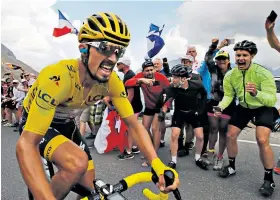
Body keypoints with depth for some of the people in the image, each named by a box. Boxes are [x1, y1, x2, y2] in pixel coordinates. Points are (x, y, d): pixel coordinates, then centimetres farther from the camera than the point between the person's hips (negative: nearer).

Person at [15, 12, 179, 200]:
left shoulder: (111, 81, -22)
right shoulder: (57, 78, -39)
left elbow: (134, 124, -17)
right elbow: (26, 144, -41)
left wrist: (158, 164, -31)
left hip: (65, 124, 5)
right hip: (34, 125, -5)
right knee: (78, 162, -33)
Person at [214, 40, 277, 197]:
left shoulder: (263, 73, -30)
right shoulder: (230, 76, -16)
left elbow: (272, 100, -35)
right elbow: (228, 95, -4)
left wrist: (256, 93, -55)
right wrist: (221, 107, -24)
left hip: (264, 108, -4)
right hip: (244, 107, 5)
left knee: (262, 140, -21)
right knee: (230, 135, 0)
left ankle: (269, 179, -1)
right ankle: (232, 167, 24)